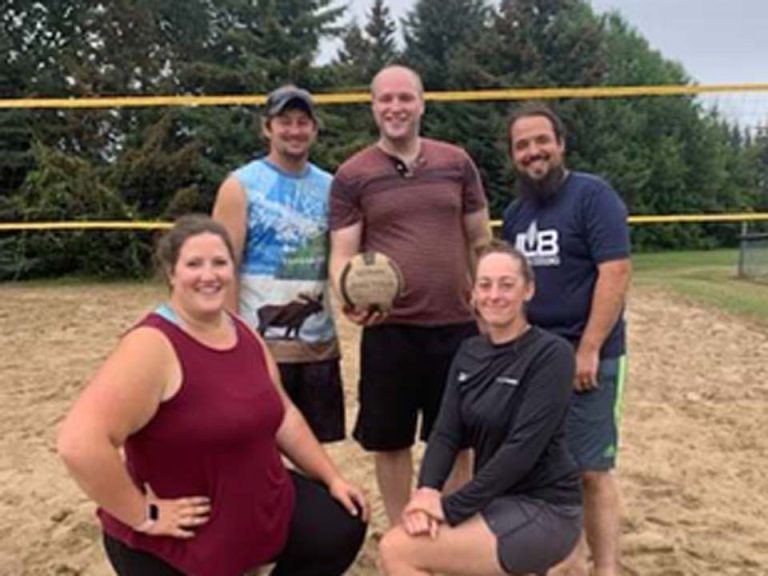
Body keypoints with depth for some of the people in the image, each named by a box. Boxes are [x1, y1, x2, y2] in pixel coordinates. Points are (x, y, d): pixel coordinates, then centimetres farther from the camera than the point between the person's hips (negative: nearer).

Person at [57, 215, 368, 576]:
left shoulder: (245, 336, 1)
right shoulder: (153, 346, -25)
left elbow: (282, 415, 12)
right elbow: (79, 443, -34)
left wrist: (333, 479, 9)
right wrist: (144, 516, -25)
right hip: (173, 539, -7)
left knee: (343, 527, 5)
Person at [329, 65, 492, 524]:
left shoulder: (456, 163, 6)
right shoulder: (352, 176, 1)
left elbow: (481, 242, 10)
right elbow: (343, 254, -3)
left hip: (457, 325, 2)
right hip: (389, 329, -1)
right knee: (389, 441, 10)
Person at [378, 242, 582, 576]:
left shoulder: (551, 354, -14)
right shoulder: (469, 354, 6)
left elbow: (523, 448, -22)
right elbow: (446, 432, -1)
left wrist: (450, 507, -22)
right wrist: (427, 490, -20)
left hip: (543, 511, -7)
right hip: (496, 501, 7)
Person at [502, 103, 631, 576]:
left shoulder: (593, 195, -8)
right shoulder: (515, 213, 13)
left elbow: (615, 274, -16)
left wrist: (588, 350, -20)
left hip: (585, 358, -6)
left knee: (591, 471, -1)